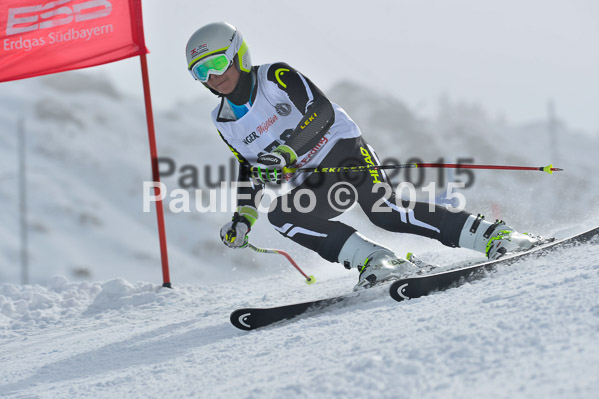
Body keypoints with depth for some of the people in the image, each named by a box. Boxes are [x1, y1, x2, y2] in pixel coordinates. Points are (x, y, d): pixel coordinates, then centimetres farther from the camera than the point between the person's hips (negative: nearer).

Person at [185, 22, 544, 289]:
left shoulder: (275, 77, -8)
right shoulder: (224, 122, 10)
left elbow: (322, 112, -17)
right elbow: (251, 169, 23)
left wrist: (285, 154, -28)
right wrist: (243, 218, 11)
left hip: (343, 147, -6)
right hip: (316, 182, 6)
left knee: (383, 211, -29)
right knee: (279, 215, -24)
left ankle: (495, 235, -25)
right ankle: (376, 262, -28)